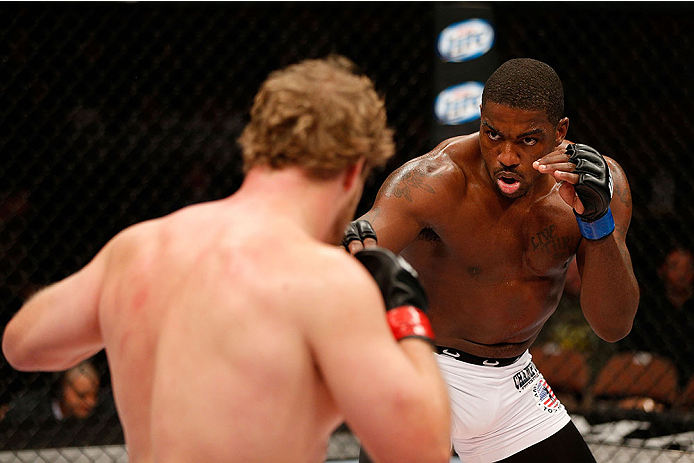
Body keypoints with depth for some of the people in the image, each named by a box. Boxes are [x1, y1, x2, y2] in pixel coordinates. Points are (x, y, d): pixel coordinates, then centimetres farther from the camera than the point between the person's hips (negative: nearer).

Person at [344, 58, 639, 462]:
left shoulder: (600, 180, -10)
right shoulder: (436, 180, -24)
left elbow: (614, 326, -13)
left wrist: (597, 220, -28)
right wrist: (356, 241, -66)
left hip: (513, 378, 5)